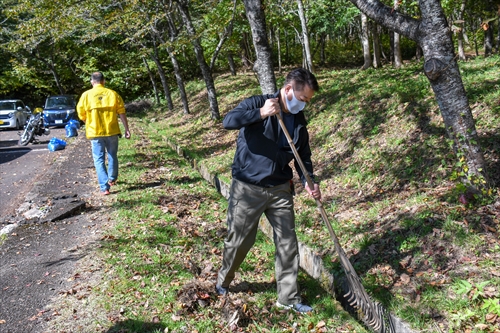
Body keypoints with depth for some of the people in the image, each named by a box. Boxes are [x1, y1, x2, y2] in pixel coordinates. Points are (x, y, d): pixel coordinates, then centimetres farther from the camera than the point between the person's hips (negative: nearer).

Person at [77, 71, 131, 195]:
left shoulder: (86, 95, -3)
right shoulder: (112, 93, 0)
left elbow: (81, 114, 3)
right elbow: (121, 113, -1)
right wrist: (126, 129, 4)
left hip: (95, 132, -1)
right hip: (112, 131, 1)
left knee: (99, 159, 4)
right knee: (112, 156, 21)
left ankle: (104, 187, -2)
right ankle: (112, 179, 35)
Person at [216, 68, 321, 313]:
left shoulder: (299, 120, 5)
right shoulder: (256, 104, -11)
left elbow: (303, 155, 11)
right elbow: (228, 121, -27)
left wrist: (309, 182, -4)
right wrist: (261, 113, -33)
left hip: (280, 189, 5)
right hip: (248, 188, -5)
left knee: (288, 243, 6)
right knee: (239, 240, 9)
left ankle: (288, 297, 22)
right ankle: (223, 281, 37)